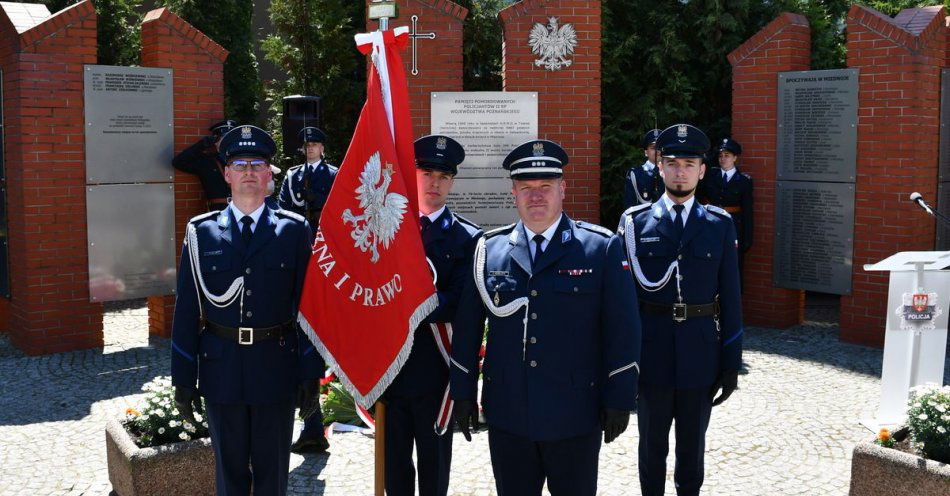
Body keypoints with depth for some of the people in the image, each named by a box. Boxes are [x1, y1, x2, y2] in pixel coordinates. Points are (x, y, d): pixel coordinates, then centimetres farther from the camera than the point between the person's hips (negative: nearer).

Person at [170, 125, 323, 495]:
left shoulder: (294, 231, -1)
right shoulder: (201, 232, 1)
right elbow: (187, 310, 2)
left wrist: (311, 372, -2)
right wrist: (184, 378, 1)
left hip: (277, 367, -1)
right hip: (221, 368, 1)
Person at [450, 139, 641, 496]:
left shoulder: (603, 248, -3)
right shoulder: (489, 249, 4)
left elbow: (623, 330, -4)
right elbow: (467, 326, 7)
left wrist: (620, 399, -6)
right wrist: (463, 393, 6)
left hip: (575, 416, -2)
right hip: (507, 416, 2)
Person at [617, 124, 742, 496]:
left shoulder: (720, 225, 3)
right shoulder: (635, 221, -1)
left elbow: (730, 297, 3)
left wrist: (732, 362, 2)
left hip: (701, 353, 1)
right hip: (652, 351, -1)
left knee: (693, 442, 15)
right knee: (652, 441, 13)